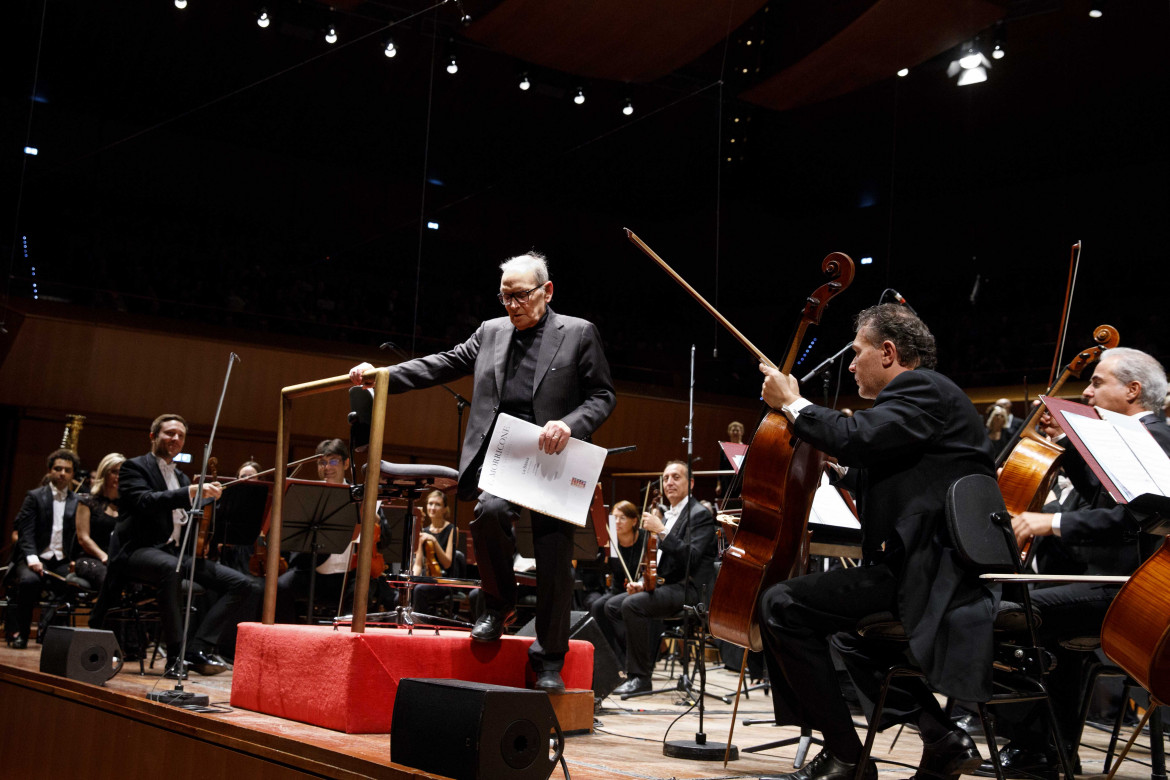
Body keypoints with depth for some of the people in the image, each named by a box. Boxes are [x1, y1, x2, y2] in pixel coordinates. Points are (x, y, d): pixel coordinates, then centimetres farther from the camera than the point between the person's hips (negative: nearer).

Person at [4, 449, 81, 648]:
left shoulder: (78, 502, 13)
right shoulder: (34, 497, 7)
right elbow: (25, 533, -2)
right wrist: (32, 558, -19)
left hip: (62, 561, 2)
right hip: (36, 558, -2)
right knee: (29, 580, -35)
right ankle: (16, 632, -17)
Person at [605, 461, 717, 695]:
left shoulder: (699, 515, -7)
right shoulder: (666, 516, 21)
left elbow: (690, 558, -21)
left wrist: (661, 531, -24)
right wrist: (642, 582, 7)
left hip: (687, 588, -9)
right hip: (661, 584, 9)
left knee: (632, 604, -28)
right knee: (612, 606, -3)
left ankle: (640, 676, -21)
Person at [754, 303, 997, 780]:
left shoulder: (923, 388, -8)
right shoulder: (922, 394, 23)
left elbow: (856, 438, -25)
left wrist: (793, 404, -11)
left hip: (933, 572, -11)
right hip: (927, 566, 11)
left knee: (782, 606, -14)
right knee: (853, 629, 32)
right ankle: (942, 739, 20)